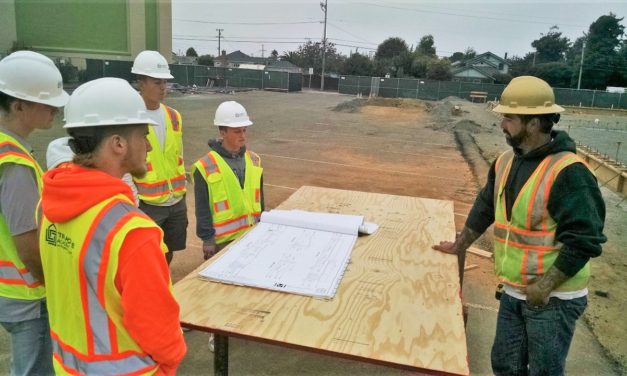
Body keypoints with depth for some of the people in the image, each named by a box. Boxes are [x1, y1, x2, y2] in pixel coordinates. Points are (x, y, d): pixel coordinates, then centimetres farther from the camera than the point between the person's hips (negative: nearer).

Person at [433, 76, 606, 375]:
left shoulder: (568, 172, -23)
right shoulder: (505, 162, 3)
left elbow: (583, 240, -24)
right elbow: (485, 208, 15)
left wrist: (543, 287, -22)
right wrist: (460, 246, 22)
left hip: (553, 298, -7)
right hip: (513, 292, 7)